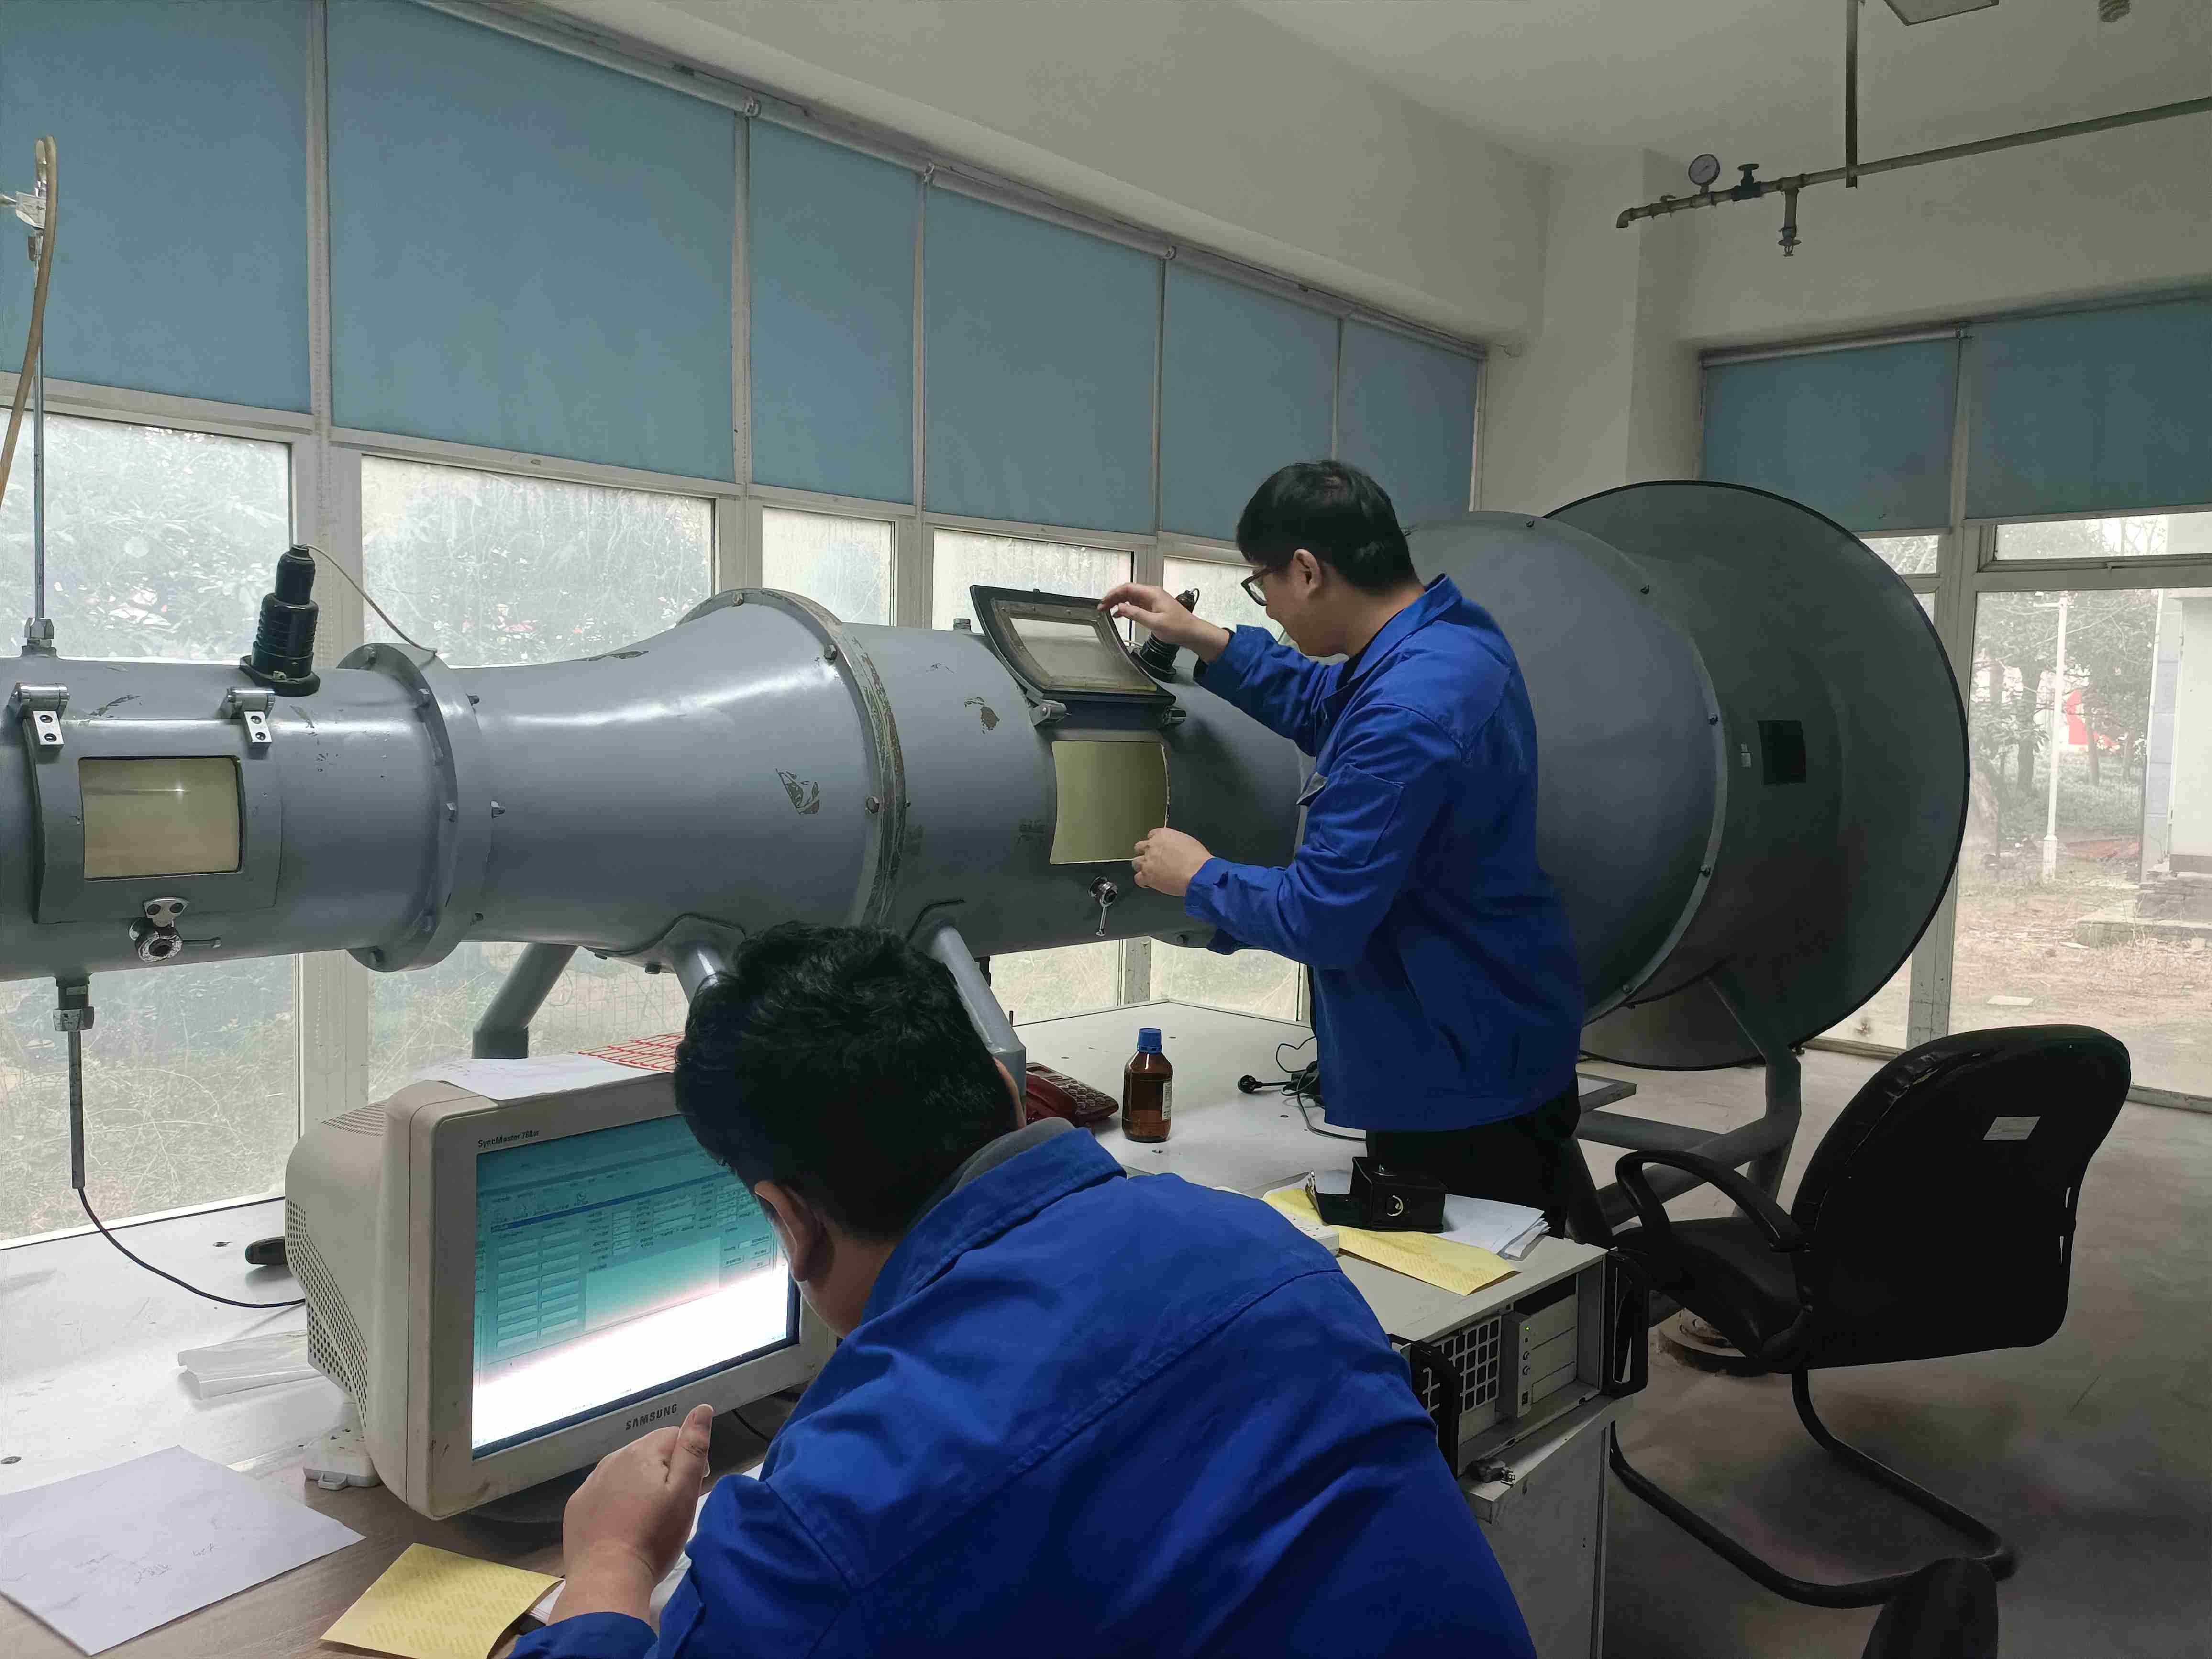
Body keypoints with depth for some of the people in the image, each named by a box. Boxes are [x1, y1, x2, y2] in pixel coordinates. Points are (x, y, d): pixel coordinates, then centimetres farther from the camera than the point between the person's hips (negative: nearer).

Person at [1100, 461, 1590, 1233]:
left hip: (1460, 1081, -10)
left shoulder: (1406, 716, -30)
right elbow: (1325, 708, 23)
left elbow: (1319, 919, -25)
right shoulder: (1455, 630, 3)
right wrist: (1203, 640, 19)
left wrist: (1198, 876, -8)